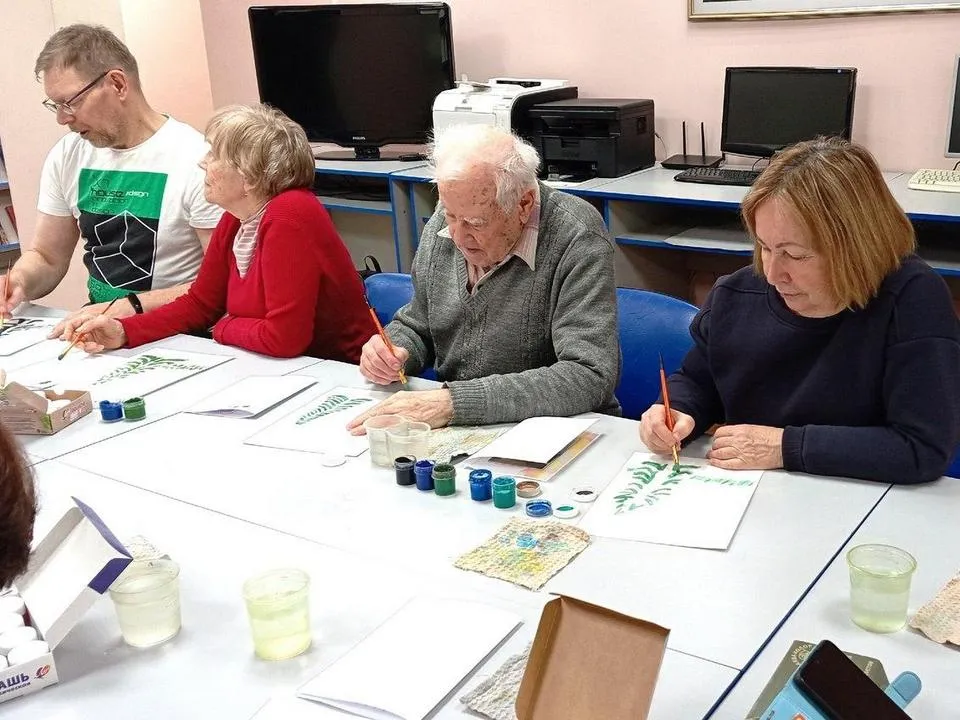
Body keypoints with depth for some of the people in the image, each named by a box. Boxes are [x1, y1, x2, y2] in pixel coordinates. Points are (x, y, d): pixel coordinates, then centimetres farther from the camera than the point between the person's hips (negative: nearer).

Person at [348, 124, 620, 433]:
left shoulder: (576, 237, -19)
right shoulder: (442, 225, 0)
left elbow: (589, 376, -28)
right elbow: (415, 326, 15)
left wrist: (454, 402, -31)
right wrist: (393, 351, -9)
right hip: (451, 431, 5)